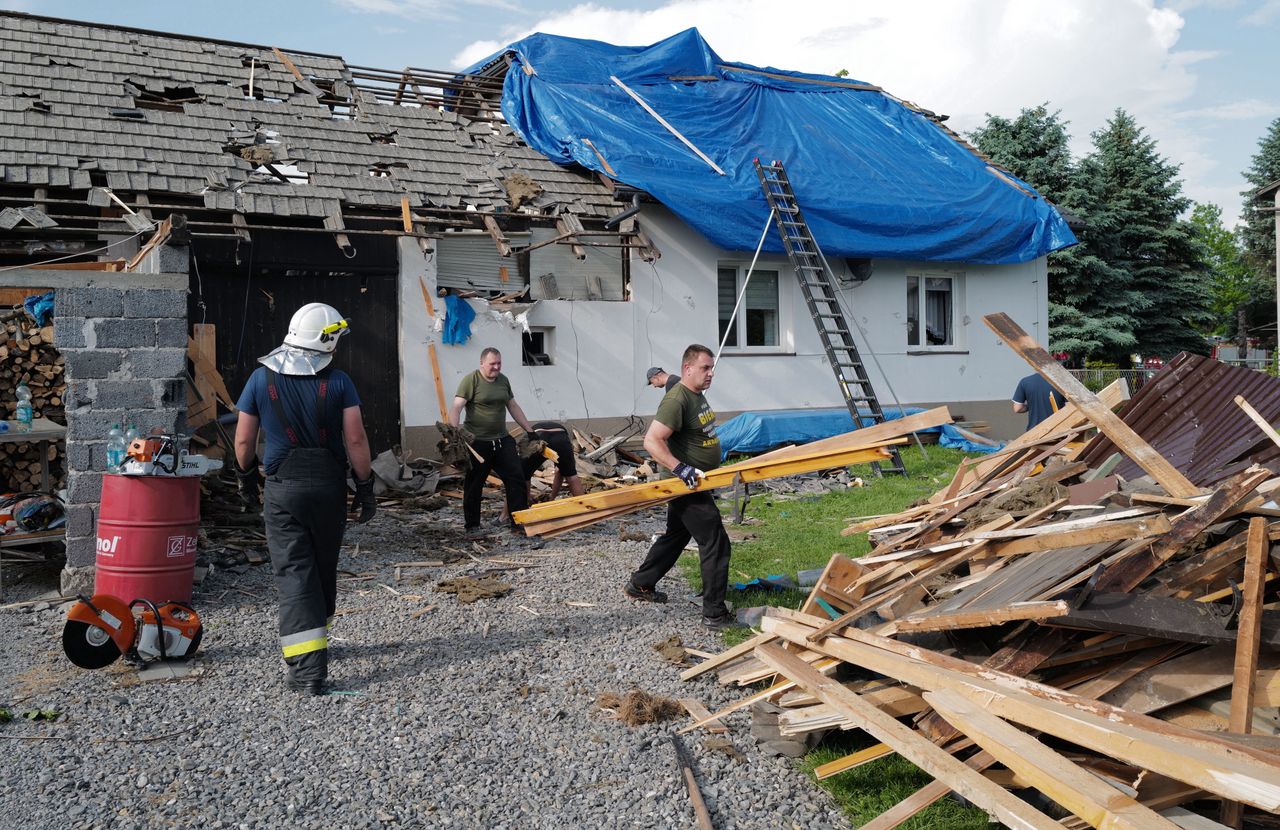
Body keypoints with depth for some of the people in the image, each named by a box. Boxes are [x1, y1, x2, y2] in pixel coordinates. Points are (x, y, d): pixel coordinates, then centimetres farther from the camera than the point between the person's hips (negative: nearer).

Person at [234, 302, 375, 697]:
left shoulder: (261, 379, -2)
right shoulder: (338, 381, -5)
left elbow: (244, 439, 3)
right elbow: (355, 438, -9)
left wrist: (246, 477, 20)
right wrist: (365, 486, 1)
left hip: (284, 488, -1)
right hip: (329, 486, 1)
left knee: (294, 574, -1)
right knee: (324, 568, 18)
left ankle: (307, 667, -7)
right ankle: (316, 636, 37)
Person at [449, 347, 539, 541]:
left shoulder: (503, 380, 12)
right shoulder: (471, 380, -9)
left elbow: (513, 407, 20)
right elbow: (456, 407, -17)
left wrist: (529, 430, 20)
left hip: (502, 440, 6)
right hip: (477, 443, -6)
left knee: (517, 480, 2)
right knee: (473, 487, 4)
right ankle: (472, 527, 16)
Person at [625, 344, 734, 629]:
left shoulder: (698, 395, 11)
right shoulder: (677, 399, -21)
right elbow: (652, 441, -28)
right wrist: (681, 469, -34)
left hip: (694, 484, 10)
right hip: (688, 486, -10)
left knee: (675, 536, 22)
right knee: (715, 544, -7)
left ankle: (639, 585, 35)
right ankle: (714, 614, 1)